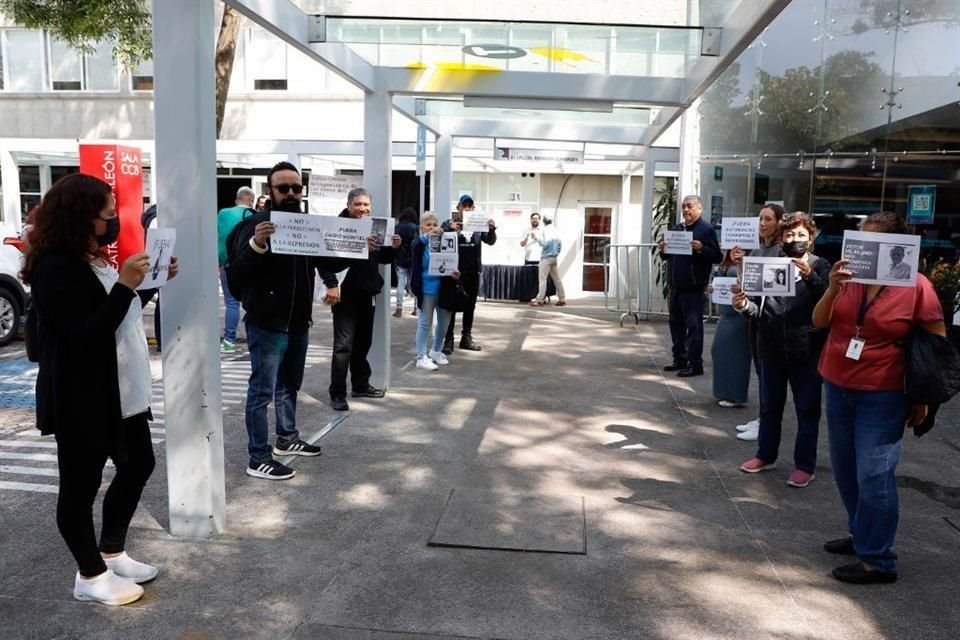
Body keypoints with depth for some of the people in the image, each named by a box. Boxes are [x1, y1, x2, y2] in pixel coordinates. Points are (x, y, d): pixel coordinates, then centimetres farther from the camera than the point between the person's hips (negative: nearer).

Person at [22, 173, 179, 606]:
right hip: (81, 401, -10)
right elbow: (85, 335, -26)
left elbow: (117, 311, 19)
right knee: (81, 485, 6)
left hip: (121, 393, 10)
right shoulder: (55, 269, -20)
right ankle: (91, 576, 22)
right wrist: (124, 284, -29)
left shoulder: (91, 259, 10)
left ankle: (112, 553, 34)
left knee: (139, 465, 18)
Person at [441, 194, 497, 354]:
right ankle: (448, 340, 1)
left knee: (470, 306, 12)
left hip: (473, 272, 4)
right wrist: (450, 229, -30)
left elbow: (490, 241, 4)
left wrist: (492, 229, -17)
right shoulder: (449, 223, -2)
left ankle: (466, 338, 23)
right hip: (455, 271, -4)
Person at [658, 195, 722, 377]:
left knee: (693, 325, -5)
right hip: (676, 285, 8)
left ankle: (695, 364, 0)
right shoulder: (678, 229, 15)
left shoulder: (706, 229, -6)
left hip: (693, 287, -8)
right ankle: (679, 359, 24)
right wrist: (663, 250, 1)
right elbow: (670, 255, 22)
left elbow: (717, 257, -11)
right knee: (676, 323, 13)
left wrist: (701, 249, -27)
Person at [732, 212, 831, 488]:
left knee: (807, 409, 7)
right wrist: (744, 305, -14)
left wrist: (810, 276, -28)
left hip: (805, 351, -3)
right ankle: (766, 456, 31)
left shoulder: (820, 266, -1)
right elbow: (760, 307, 6)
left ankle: (804, 465, 18)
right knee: (769, 406, 16)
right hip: (771, 349, 4)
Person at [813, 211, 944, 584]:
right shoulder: (850, 277, 1)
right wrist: (833, 287, -18)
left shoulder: (916, 286, -11)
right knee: (846, 471, 17)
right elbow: (819, 322, -1)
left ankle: (877, 560, 9)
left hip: (882, 397, -6)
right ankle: (861, 535, 35)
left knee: (873, 477, -3)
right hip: (837, 388, 6)